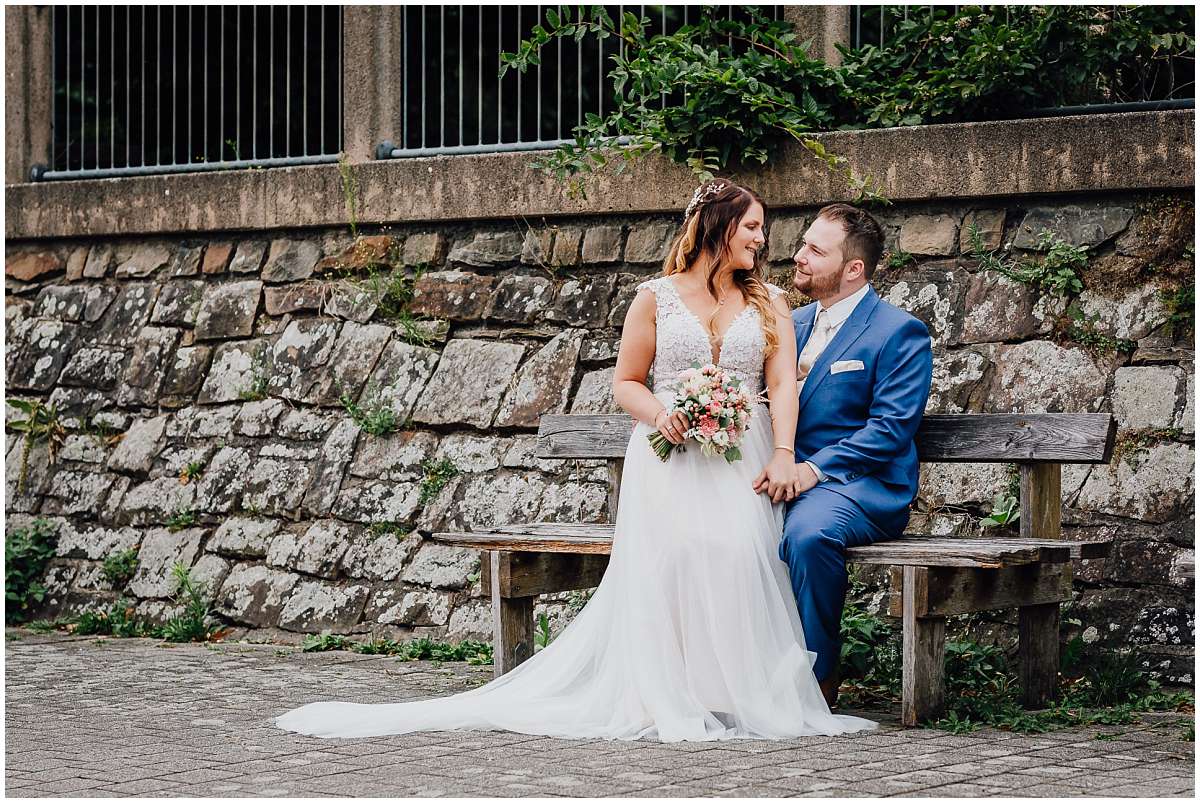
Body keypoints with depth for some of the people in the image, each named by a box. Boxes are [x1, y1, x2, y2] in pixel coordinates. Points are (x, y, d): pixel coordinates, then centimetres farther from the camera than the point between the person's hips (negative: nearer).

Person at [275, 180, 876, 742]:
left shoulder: (768, 302, 16)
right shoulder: (657, 297, 12)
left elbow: (783, 384, 4)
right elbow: (625, 383, 13)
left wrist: (783, 454, -13)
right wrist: (659, 414, -11)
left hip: (742, 458, 1)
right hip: (668, 457, -1)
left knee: (736, 549, -31)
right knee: (668, 549, -31)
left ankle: (733, 697, -26)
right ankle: (668, 703, -29)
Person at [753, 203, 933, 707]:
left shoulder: (899, 333, -4)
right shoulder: (795, 324, 18)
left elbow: (890, 429, -13)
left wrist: (814, 469, -23)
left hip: (860, 485, -6)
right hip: (785, 476, 6)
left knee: (808, 531, -38)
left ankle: (817, 679, -22)